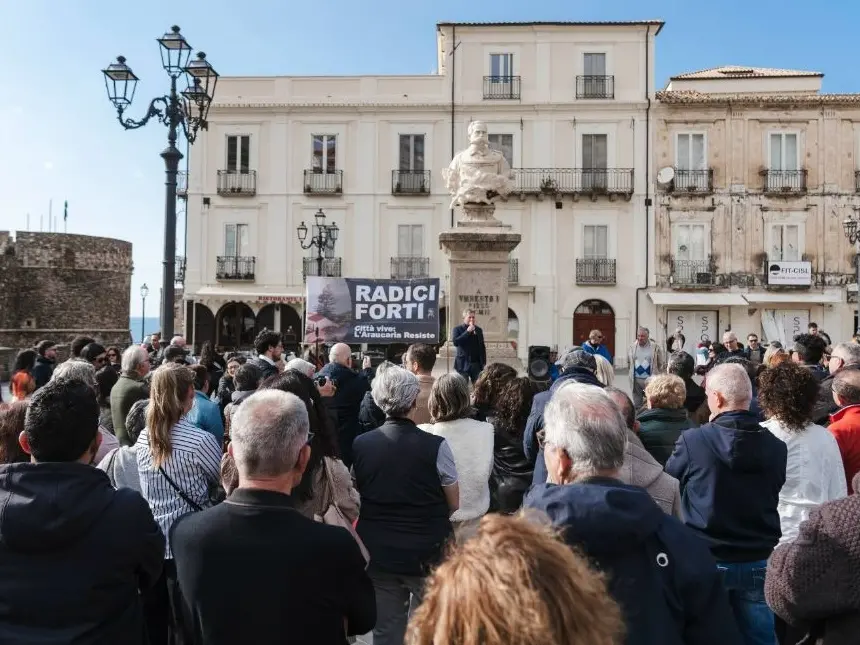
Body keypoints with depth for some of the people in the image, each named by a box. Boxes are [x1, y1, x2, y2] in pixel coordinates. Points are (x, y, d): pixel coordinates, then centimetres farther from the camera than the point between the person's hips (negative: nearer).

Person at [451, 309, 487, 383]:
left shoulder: (478, 330, 13)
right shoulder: (457, 329, 1)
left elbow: (482, 347, 15)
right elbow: (455, 342, -15)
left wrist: (483, 363, 8)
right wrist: (467, 332, -15)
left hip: (476, 364, 3)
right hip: (463, 364, -3)